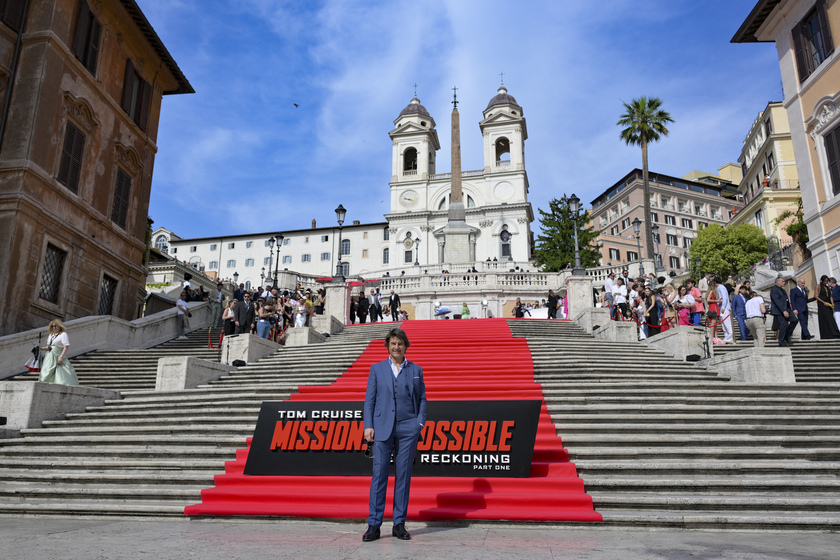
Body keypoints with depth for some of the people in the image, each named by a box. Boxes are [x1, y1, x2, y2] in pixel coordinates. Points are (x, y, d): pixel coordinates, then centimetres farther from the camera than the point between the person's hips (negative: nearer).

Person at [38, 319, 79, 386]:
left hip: (57, 357, -8)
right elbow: (49, 347, 24)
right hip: (49, 358, 8)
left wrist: (61, 356, -22)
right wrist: (41, 348, 8)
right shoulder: (51, 335, 18)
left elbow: (66, 346, -15)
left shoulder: (63, 334, -6)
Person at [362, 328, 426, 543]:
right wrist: (368, 426, -3)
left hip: (408, 428, 1)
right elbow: (369, 399, 6)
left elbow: (422, 398, 11)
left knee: (403, 475, 4)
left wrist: (420, 422, -1)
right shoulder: (377, 369, 8)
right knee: (379, 474, -2)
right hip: (382, 428, 0)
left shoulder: (416, 370, 9)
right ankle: (374, 525, 5)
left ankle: (399, 524, 14)